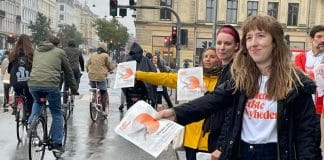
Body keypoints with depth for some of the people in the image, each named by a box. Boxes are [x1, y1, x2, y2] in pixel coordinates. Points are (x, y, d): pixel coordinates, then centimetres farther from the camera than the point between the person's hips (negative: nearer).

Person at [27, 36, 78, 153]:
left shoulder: (37, 51, 25)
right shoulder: (59, 52, 13)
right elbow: (68, 72, 17)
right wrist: (74, 90, 26)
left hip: (33, 83, 4)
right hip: (50, 84, -4)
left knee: (37, 102, 36)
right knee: (57, 114, 10)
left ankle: (31, 122, 14)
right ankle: (57, 144, 11)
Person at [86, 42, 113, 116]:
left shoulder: (93, 55, 10)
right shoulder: (105, 55, -3)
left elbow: (87, 65, 14)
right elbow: (109, 66, 5)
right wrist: (110, 70, 26)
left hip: (91, 76, 5)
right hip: (101, 77, -4)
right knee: (103, 93, 4)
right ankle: (103, 110, 4)